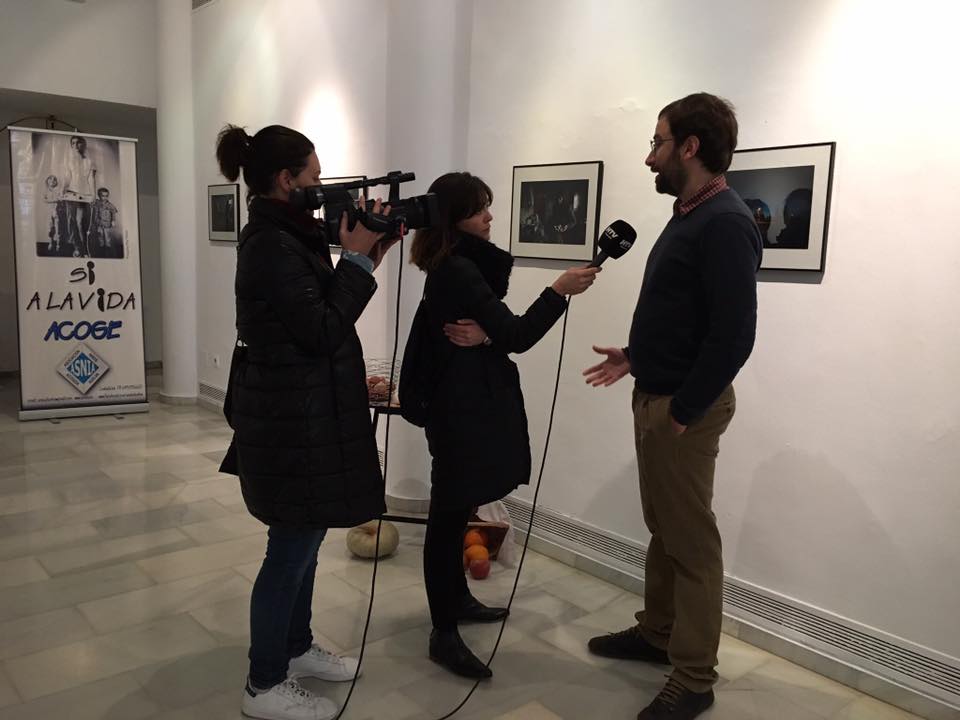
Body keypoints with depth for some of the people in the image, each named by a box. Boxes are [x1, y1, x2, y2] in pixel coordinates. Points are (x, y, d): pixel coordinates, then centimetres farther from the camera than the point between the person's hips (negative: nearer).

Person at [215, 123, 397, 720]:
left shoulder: (283, 236, 10)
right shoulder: (271, 245, -20)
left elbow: (321, 314, 12)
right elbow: (322, 331, -22)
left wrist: (363, 260, 5)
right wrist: (357, 259, -16)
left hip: (304, 413, 10)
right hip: (292, 421, -10)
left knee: (306, 539, 20)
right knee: (292, 546, 3)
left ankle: (297, 649, 38)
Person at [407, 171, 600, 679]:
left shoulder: (457, 266, 13)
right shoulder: (457, 270, -18)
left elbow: (499, 329, 5)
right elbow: (516, 336, -19)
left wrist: (484, 334, -17)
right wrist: (559, 291, -13)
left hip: (464, 402, 10)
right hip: (464, 408, -10)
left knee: (456, 510, 19)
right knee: (449, 514, -4)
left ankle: (458, 599, 34)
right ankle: (444, 635, 6)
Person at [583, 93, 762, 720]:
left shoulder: (725, 224, -19)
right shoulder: (689, 215, 12)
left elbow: (733, 334, -24)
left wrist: (683, 411, -20)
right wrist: (635, 357, 15)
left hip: (685, 407, -10)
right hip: (656, 395, 10)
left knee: (691, 541, 2)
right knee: (663, 528, 20)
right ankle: (657, 633, 36)